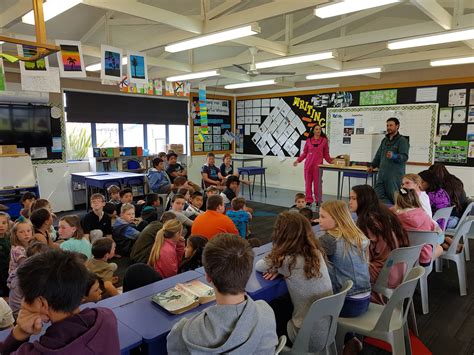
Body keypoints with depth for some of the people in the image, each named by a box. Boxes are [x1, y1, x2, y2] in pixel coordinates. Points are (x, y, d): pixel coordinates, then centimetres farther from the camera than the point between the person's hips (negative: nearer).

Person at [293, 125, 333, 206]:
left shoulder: (324, 140, 4)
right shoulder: (308, 140, 7)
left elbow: (326, 154, 6)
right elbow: (304, 153, 10)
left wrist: (331, 161, -8)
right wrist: (298, 160, 0)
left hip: (318, 165, -2)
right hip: (308, 164, 2)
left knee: (317, 184, 1)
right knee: (308, 183, 5)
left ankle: (318, 201, 12)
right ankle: (308, 200, 13)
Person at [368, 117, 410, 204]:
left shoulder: (402, 140, -3)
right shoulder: (385, 140, 20)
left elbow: (404, 157, -16)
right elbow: (379, 154, 29)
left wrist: (393, 156, -33)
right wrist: (372, 165, 26)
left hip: (395, 175, -7)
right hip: (382, 174, 7)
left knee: (394, 197, -9)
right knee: (378, 195, 3)